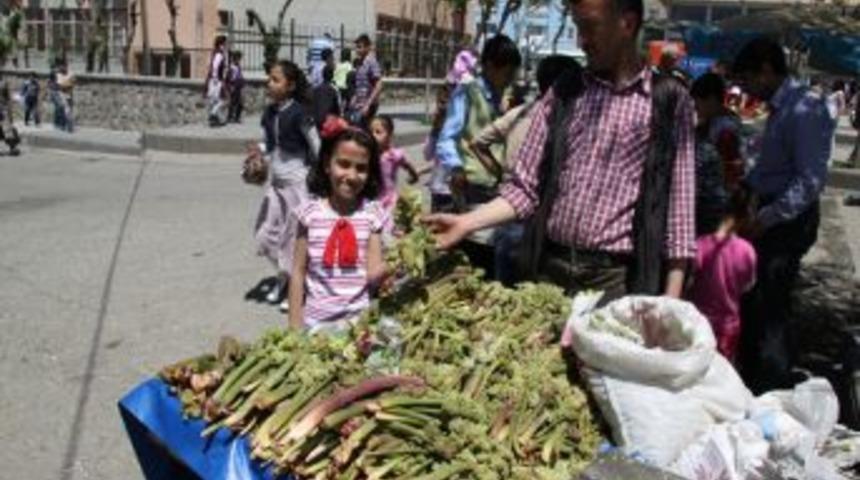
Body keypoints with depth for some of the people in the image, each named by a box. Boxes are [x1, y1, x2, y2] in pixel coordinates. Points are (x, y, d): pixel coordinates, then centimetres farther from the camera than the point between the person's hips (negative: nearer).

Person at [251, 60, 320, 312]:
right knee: (266, 235, 11)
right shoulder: (270, 112, 3)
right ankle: (284, 276, 34)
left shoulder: (299, 114, -17)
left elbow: (317, 147, -11)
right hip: (276, 182, 7)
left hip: (297, 183, -7)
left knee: (296, 235, 3)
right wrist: (260, 150, -3)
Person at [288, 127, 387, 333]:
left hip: (359, 318, 0)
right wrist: (295, 324, 0)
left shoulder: (373, 213, -4)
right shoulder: (310, 213, -4)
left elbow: (374, 274, -7)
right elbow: (299, 272, 1)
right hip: (316, 320, 0)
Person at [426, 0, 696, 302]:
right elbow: (526, 187, 7)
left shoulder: (668, 101, 0)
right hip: (551, 269, 3)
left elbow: (677, 205, -1)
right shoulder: (563, 94, 7)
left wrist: (670, 299, -6)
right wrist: (467, 223, -8)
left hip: (618, 279, -2)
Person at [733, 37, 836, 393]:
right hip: (772, 215, 10)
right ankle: (752, 383, 33)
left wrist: (766, 219, -24)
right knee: (755, 303, 18)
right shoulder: (781, 107, 11)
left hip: (789, 220, -10)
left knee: (770, 310, -2)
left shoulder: (805, 110, -19)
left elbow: (810, 182, -24)